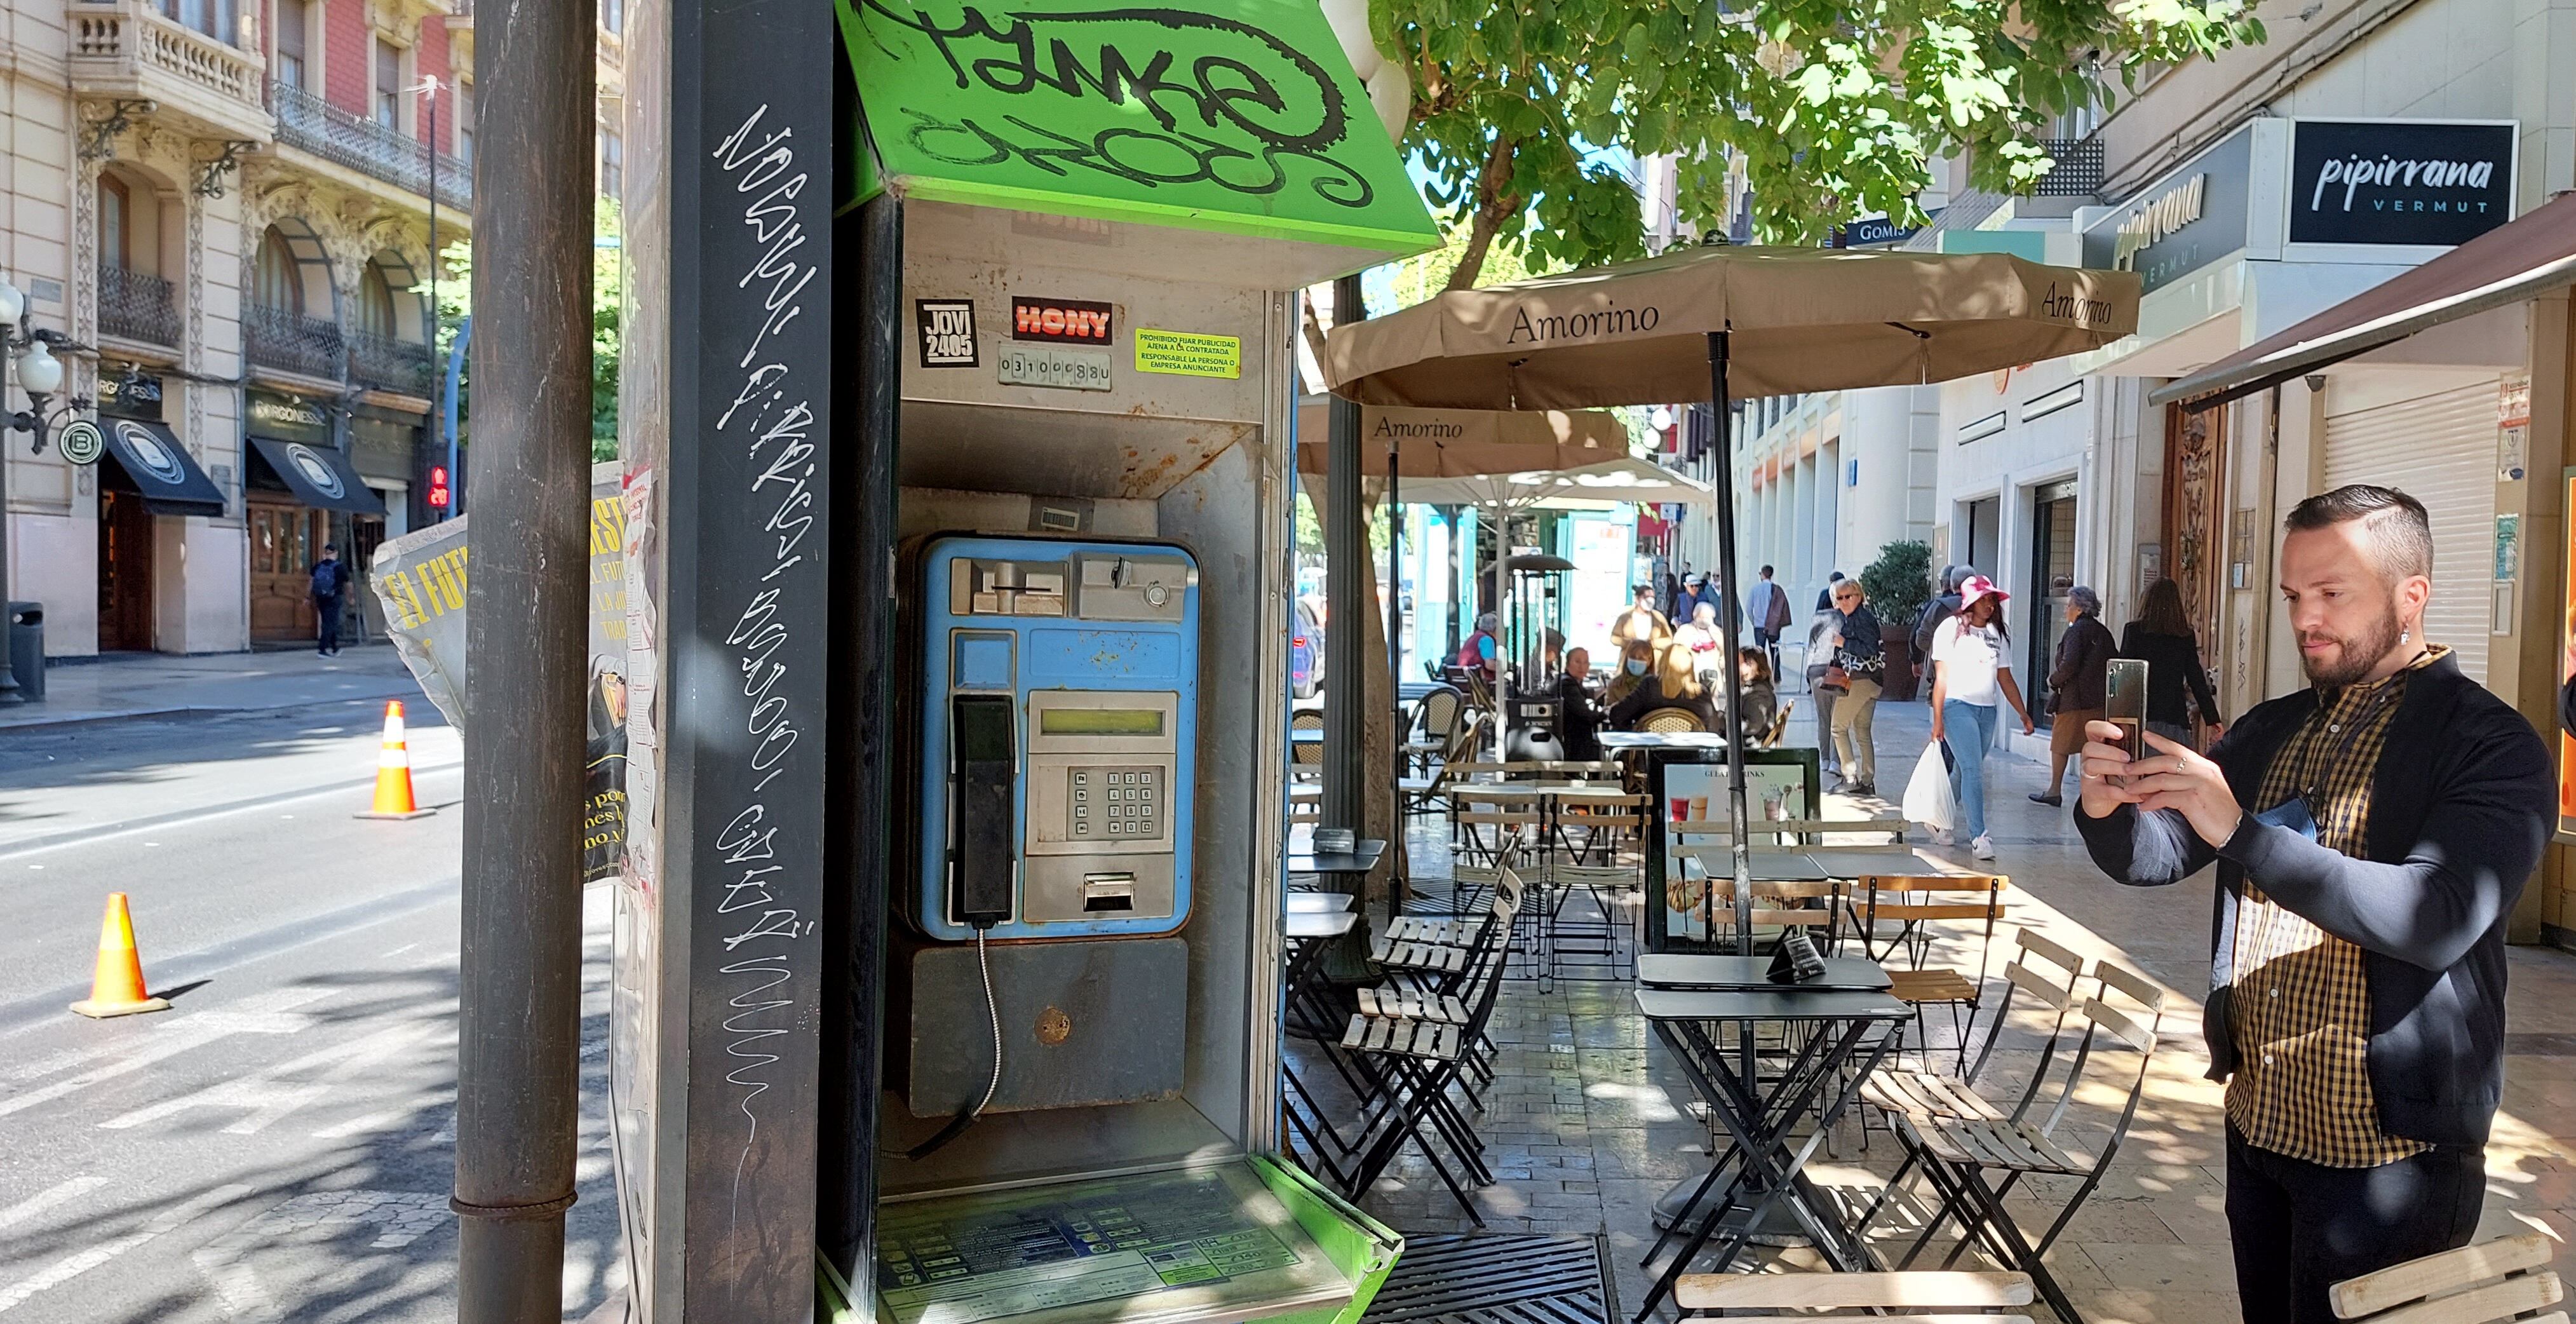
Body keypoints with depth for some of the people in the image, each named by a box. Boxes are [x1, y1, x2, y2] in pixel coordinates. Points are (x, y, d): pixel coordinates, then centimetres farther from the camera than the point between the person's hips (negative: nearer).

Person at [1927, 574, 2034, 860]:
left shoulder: (1997, 635, 14)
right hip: (1958, 705, -5)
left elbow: (2005, 680, 16)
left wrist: (2024, 716, 12)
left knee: (1963, 771, 9)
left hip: (1987, 710, 6)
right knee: (1973, 770, -14)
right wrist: (1938, 718, -8)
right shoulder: (1951, 629, 0)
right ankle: (1978, 837, -15)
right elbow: (1942, 676, -3)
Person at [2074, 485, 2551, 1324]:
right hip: (2256, 1123, 6)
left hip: (2387, 1157, -6)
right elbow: (2153, 858, 3)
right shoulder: (2270, 733, 7)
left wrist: (2242, 832, -34)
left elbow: (2437, 918, -26)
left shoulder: (2492, 747, -11)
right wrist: (2109, 807, -19)